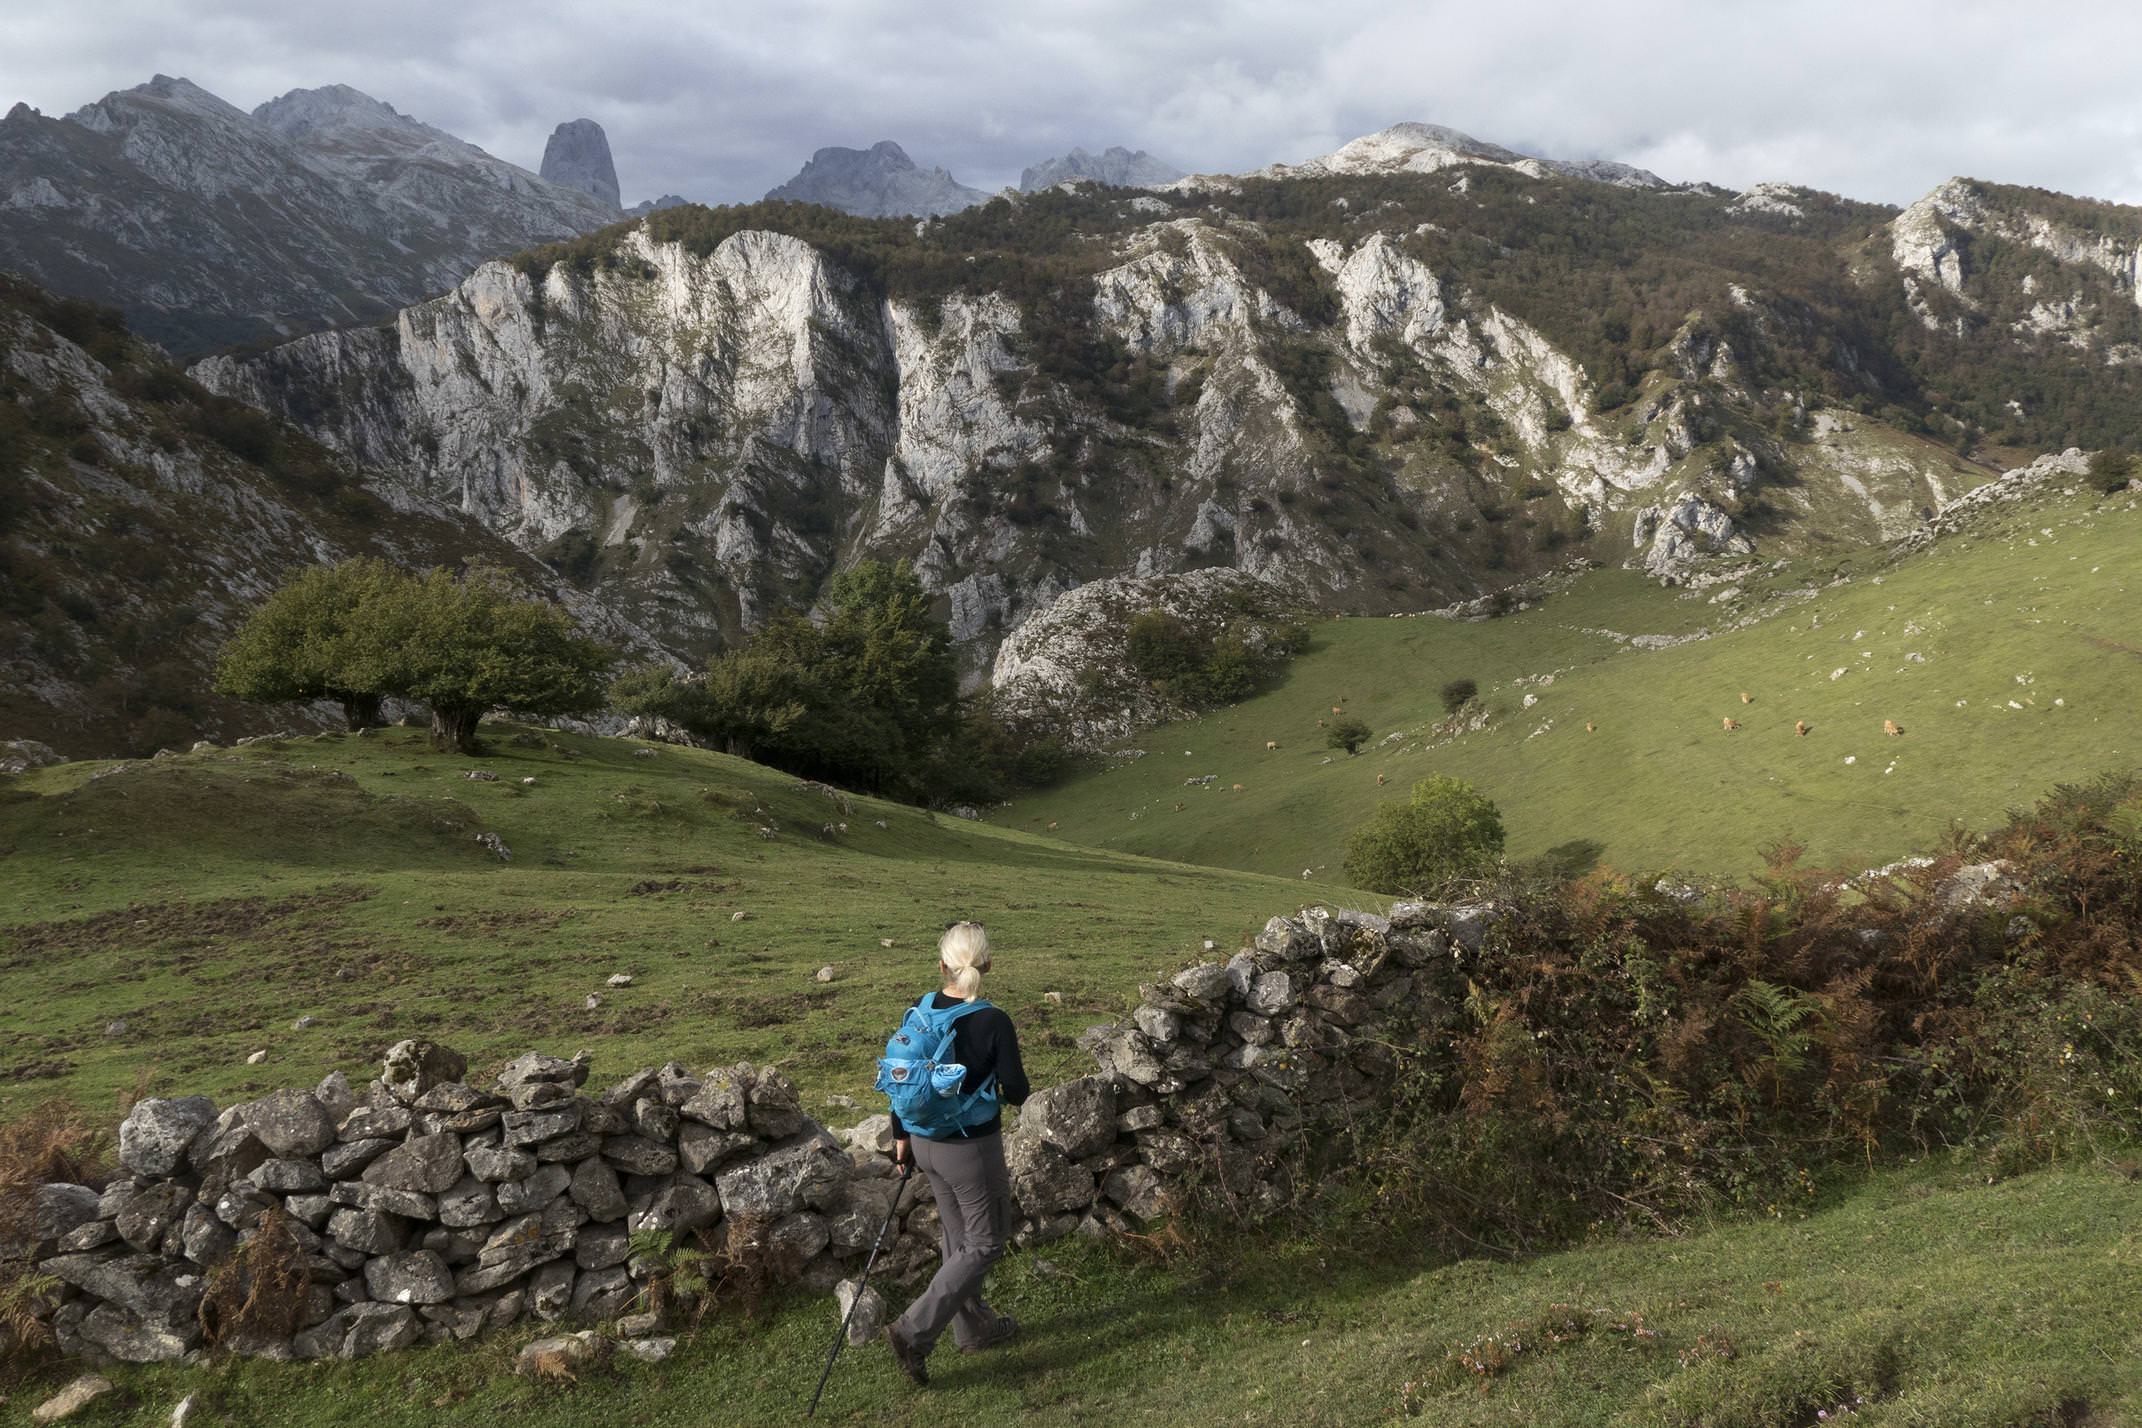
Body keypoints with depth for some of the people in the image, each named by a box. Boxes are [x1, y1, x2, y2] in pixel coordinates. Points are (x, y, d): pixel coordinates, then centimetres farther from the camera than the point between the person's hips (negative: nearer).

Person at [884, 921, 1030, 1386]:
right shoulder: (993, 1022, -22)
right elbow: (1017, 1093, -15)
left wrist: (901, 1136, 15)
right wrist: (1008, 1081, 9)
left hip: (925, 1141, 6)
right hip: (972, 1147, -6)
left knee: (959, 1237, 22)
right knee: (985, 1243, 10)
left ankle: (973, 1326, 38)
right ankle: (914, 1331, 1)